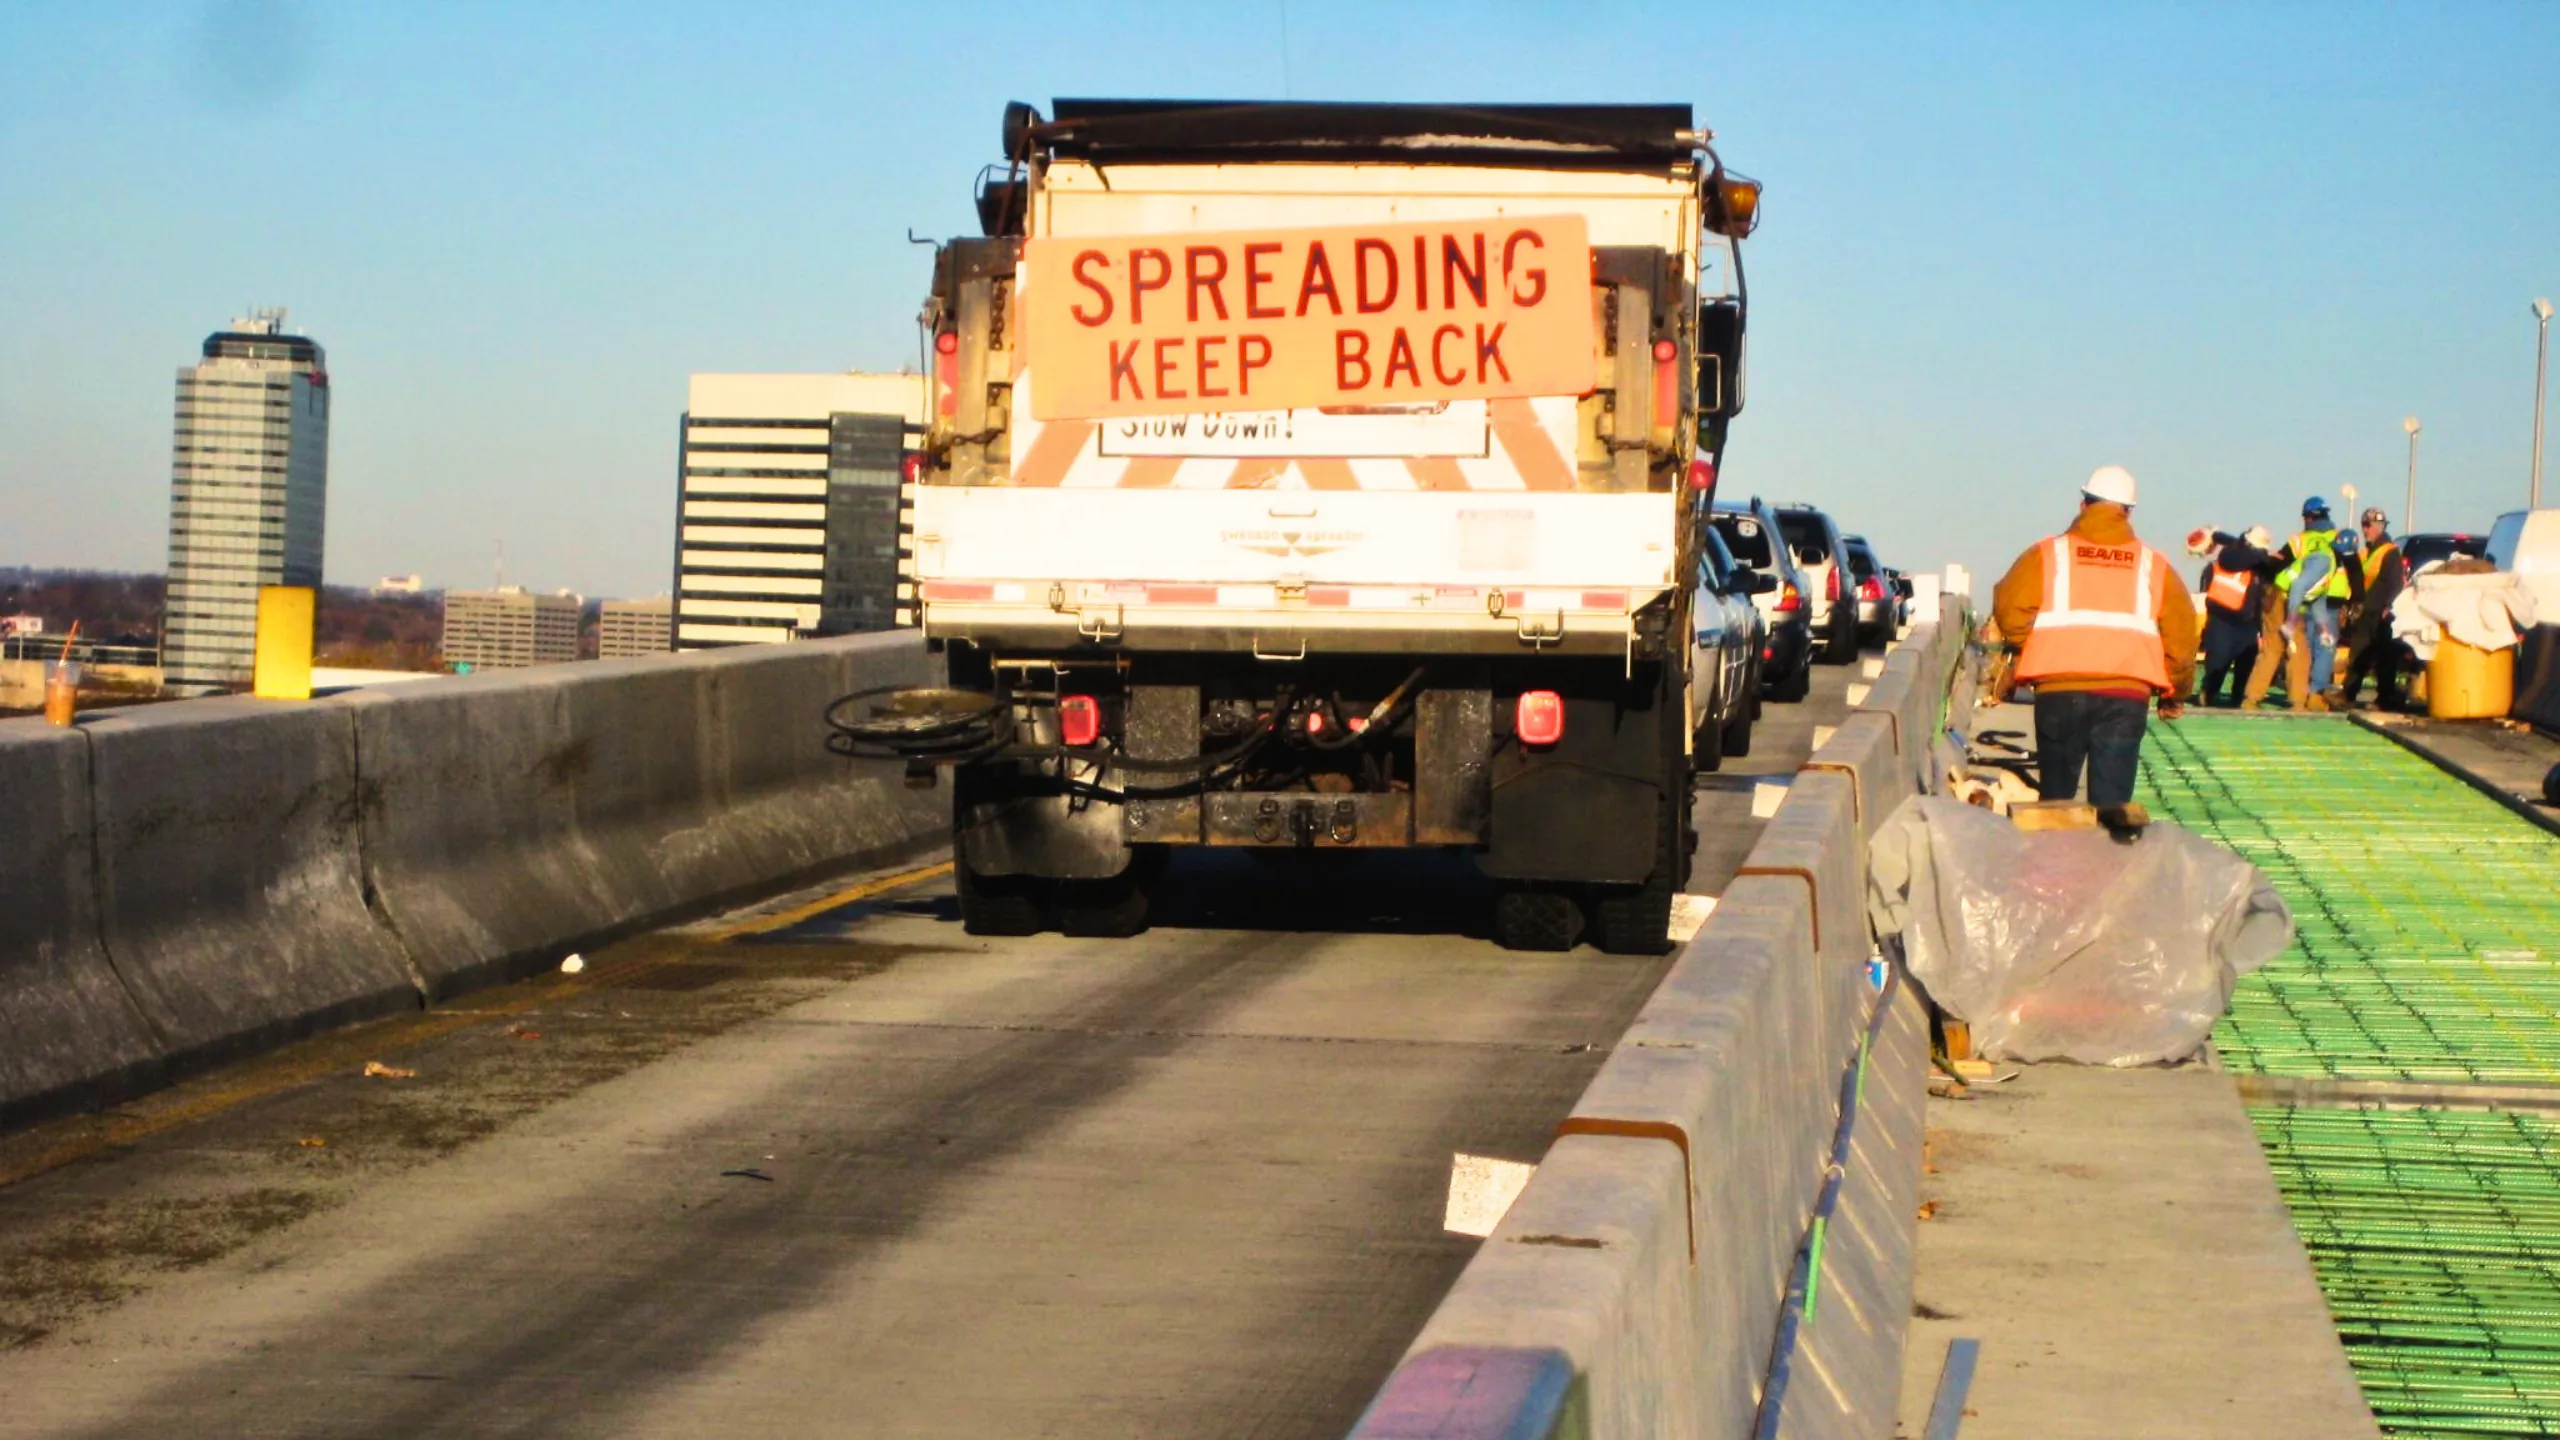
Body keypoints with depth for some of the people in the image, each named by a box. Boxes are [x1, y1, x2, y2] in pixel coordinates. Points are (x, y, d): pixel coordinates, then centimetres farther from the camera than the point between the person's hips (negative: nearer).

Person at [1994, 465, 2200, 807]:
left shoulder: (2047, 554, 5)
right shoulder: (2153, 565, 11)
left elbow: (2009, 610, -5)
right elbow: (2180, 633, 8)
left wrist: (2029, 651, 13)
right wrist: (2174, 694, 20)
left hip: (2059, 692, 0)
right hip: (2127, 695, 0)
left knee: (2056, 799, 12)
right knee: (2111, 804, 0)